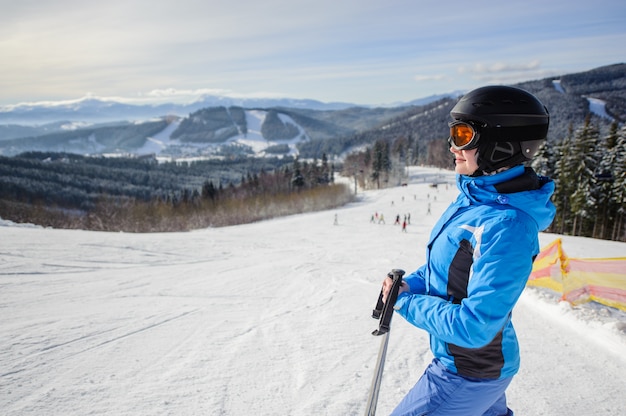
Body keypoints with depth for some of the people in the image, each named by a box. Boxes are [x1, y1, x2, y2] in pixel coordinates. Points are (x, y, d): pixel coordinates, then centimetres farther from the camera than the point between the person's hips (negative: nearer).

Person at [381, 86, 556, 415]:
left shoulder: (505, 227, -33)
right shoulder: (476, 195, -5)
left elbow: (473, 327, -32)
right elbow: (452, 264, 10)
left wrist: (405, 302, -20)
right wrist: (410, 284, -6)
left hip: (468, 375, -8)